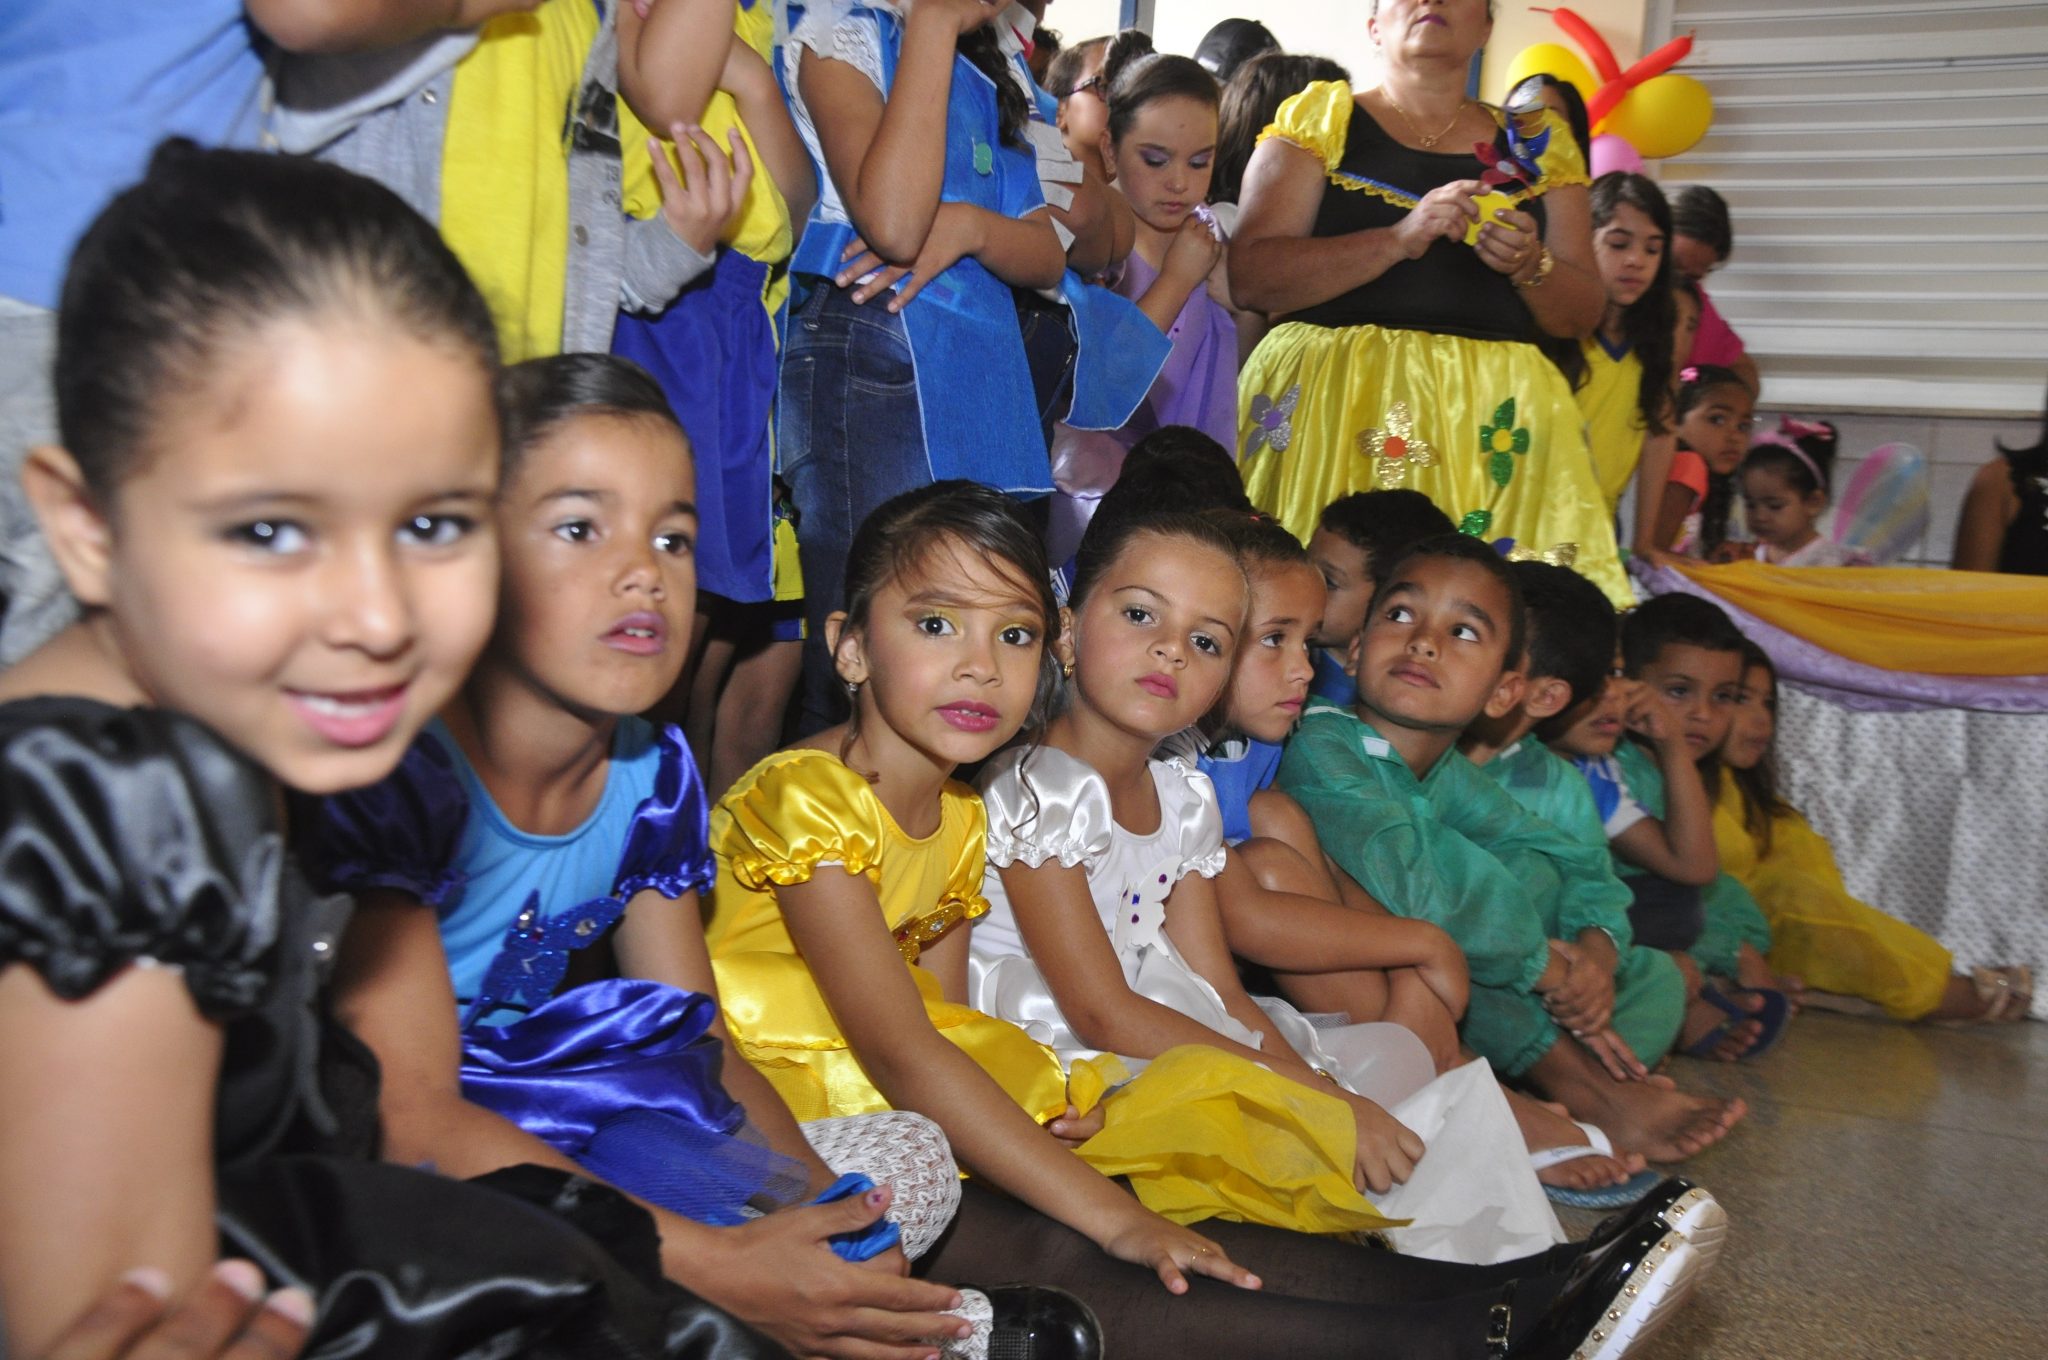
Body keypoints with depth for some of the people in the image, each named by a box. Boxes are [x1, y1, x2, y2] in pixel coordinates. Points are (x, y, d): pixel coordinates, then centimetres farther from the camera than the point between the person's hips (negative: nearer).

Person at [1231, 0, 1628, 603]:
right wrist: (1399, 238, -14)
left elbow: (1582, 314, 16)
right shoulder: (1319, 118, 9)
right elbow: (1250, 277, -4)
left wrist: (1530, 265, -5)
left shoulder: (1536, 142, 18)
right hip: (1330, 403, -2)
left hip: (1498, 418, 3)